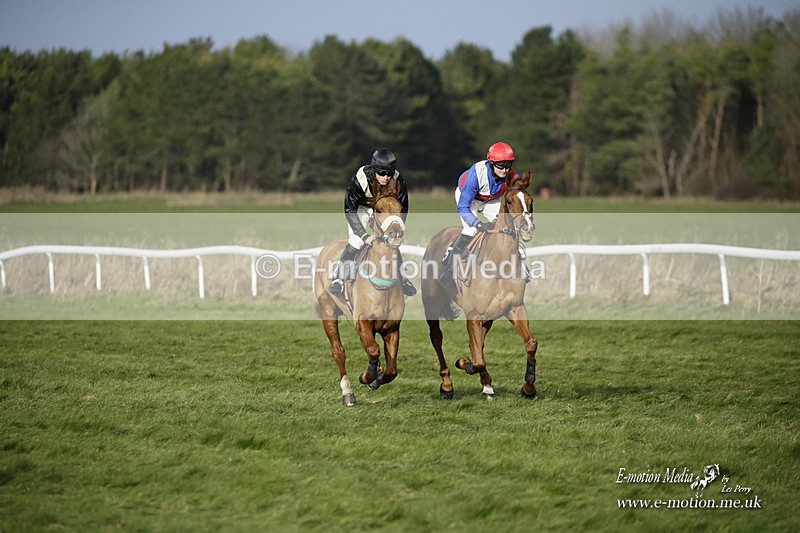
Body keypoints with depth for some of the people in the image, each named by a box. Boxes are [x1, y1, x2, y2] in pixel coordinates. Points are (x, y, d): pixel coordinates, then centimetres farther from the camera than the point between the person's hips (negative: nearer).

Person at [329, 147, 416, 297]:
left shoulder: (398, 181, -29)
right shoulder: (360, 179, -37)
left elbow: (402, 210, -14)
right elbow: (349, 210, -29)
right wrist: (365, 236, -34)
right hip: (361, 208, -2)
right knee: (355, 242, -19)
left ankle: (402, 278, 17)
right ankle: (338, 278, -5)